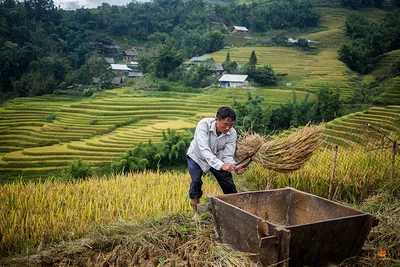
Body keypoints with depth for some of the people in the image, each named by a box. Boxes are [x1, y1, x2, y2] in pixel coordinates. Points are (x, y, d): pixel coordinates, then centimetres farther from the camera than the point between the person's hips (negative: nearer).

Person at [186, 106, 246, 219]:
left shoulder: (232, 133, -25)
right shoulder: (203, 125, -36)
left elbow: (227, 156, -23)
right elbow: (204, 149, -45)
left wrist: (235, 167, -45)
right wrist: (221, 165, -57)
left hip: (217, 158, 3)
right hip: (197, 157, -3)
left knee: (229, 185, -2)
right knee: (196, 182, -22)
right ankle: (196, 212, -2)